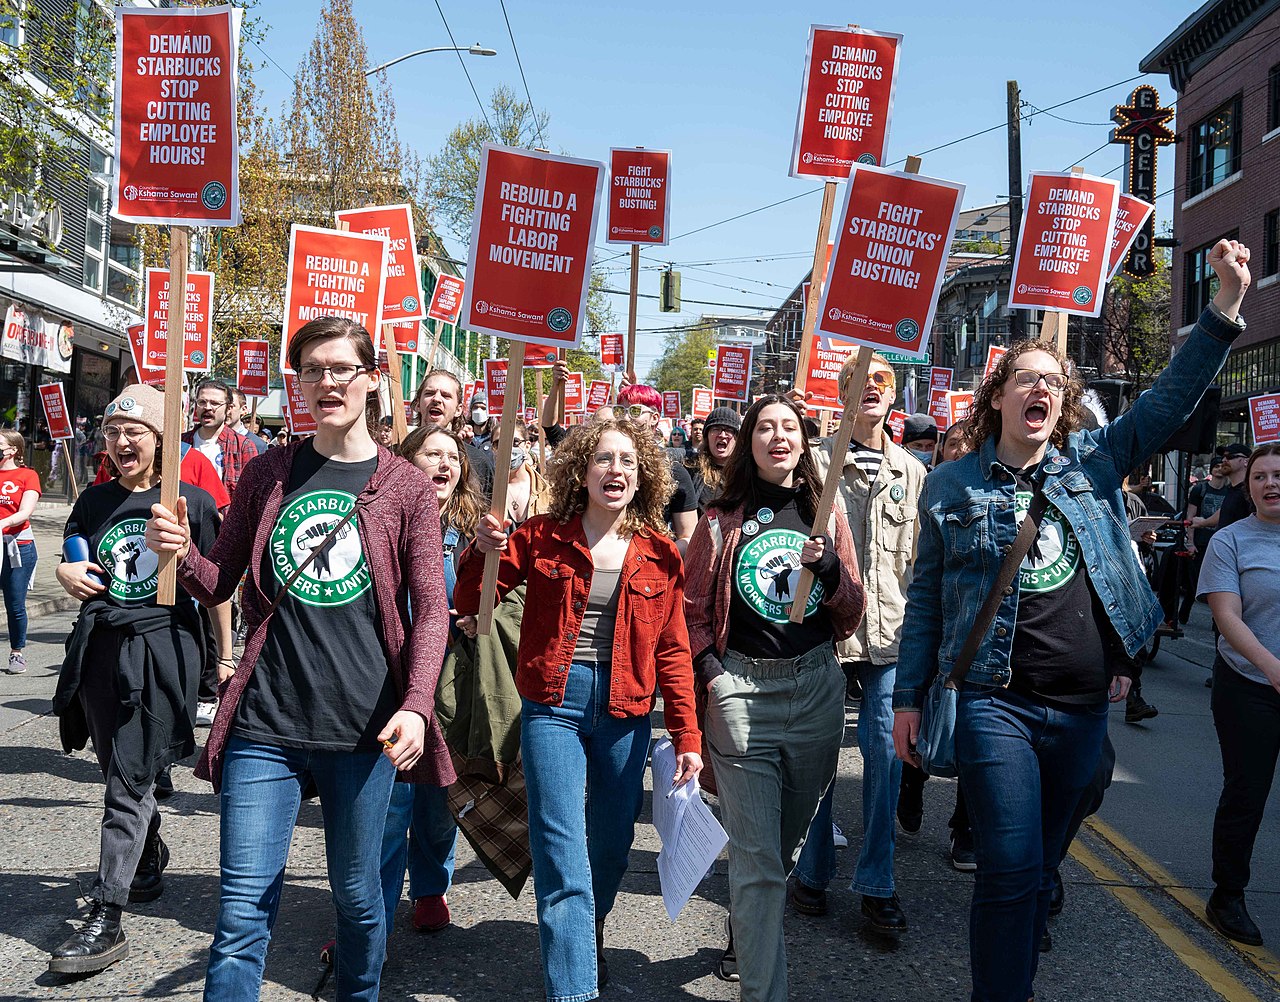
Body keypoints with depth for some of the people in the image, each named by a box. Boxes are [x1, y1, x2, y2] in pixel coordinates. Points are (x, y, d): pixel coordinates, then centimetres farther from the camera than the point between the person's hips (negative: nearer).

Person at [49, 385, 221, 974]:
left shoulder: (192, 501, -3)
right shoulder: (95, 501, 10)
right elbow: (73, 564, 21)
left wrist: (224, 655, -7)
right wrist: (66, 573, 0)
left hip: (163, 646, -5)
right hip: (101, 644, 5)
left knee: (129, 782, -5)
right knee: (118, 768, 16)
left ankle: (106, 921, -1)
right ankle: (150, 860, 40)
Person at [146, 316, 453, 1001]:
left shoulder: (406, 485, 1)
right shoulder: (268, 474, 8)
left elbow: (430, 608, -4)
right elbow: (217, 584, 13)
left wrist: (415, 705, -18)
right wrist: (179, 553, -10)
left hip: (364, 726, -1)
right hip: (265, 722, 1)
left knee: (355, 893, 14)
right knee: (243, 907, 1)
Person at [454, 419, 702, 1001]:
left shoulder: (659, 554, 2)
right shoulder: (543, 537, -2)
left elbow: (672, 652, 4)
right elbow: (470, 605, -1)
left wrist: (687, 736, 0)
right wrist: (483, 551, -21)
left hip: (625, 712, 2)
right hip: (553, 704, -2)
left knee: (612, 843, 16)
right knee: (562, 853, -6)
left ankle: (590, 930, 45)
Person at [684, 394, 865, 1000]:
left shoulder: (827, 517, 8)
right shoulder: (722, 519, 3)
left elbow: (852, 615, 7)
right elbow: (691, 608, 5)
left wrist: (830, 568, -11)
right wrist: (710, 672, -9)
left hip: (817, 685, 3)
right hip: (742, 690, -3)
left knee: (789, 838, 17)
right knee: (757, 854, -5)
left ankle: (743, 939, 42)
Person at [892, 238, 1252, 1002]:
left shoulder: (1093, 461, 7)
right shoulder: (952, 486, 1)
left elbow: (1170, 401, 4)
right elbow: (926, 599, 3)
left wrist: (1227, 306, -6)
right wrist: (909, 696, 2)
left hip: (1083, 708, 4)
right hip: (997, 703, -3)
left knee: (1043, 864, 17)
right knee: (1012, 871, -7)